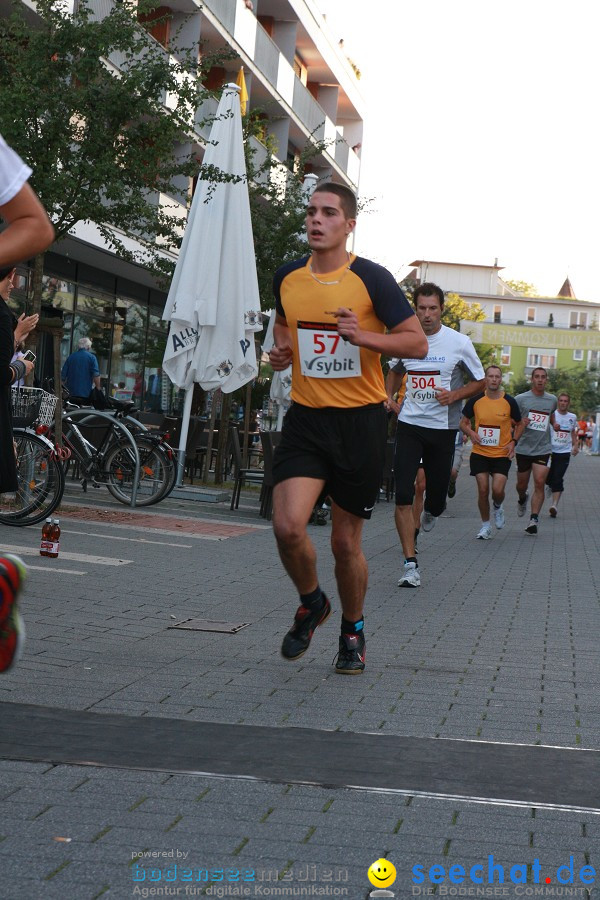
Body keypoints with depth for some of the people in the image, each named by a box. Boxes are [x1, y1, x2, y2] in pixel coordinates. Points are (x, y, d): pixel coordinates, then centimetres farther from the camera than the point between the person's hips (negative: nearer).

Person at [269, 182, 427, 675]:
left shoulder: (371, 279, -8)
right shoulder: (287, 277, 5)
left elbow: (418, 342, -6)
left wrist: (363, 336, -21)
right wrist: (281, 351, 4)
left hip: (360, 420, -3)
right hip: (305, 417, 3)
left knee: (346, 542, 5)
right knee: (288, 525, -16)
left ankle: (353, 630, 32)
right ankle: (311, 603, 15)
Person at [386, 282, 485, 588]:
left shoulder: (459, 342, -5)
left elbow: (479, 381, 5)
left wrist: (454, 395, -13)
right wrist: (388, 397, 8)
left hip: (443, 428, -1)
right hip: (409, 425, 1)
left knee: (437, 492, 5)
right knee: (403, 497, -11)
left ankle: (430, 511, 45)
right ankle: (410, 563, -7)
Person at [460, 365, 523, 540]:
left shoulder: (509, 402, -4)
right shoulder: (476, 400, -2)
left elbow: (519, 425, 10)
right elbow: (463, 422, 10)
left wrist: (513, 442, -6)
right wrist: (471, 433, -10)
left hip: (502, 453, -1)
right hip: (480, 453, 1)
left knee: (498, 489, -13)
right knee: (483, 490, -3)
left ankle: (498, 507, 23)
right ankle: (485, 525, 16)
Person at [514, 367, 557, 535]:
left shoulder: (552, 400, 8)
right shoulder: (521, 399, -3)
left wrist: (554, 425, 10)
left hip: (543, 448, 1)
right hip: (524, 448, -1)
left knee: (539, 483, -13)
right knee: (521, 484, 11)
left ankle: (534, 519, -12)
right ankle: (522, 499, 45)